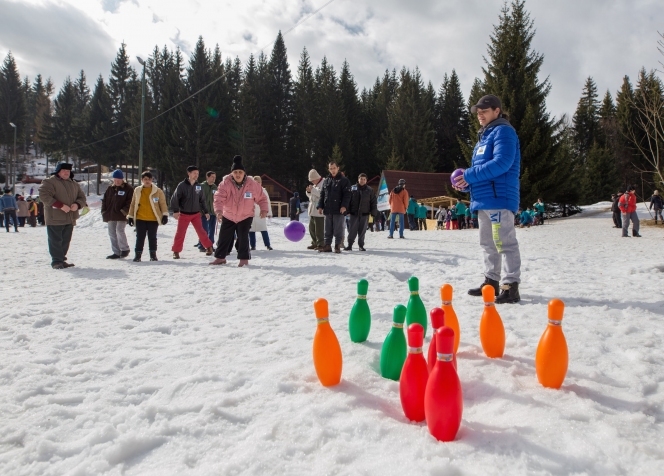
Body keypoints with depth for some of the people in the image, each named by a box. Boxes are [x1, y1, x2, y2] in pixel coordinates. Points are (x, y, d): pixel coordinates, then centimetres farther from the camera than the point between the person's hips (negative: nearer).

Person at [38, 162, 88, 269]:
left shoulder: (74, 184, 18)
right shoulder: (49, 182, -4)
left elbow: (82, 197, 17)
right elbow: (44, 196, -16)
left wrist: (77, 204, -7)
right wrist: (60, 205, -22)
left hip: (70, 219, 6)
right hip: (55, 218, -6)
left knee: (65, 241, 10)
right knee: (56, 241, -5)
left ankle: (62, 260, 19)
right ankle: (57, 261, 0)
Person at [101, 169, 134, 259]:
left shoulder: (128, 189, -3)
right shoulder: (110, 189, 15)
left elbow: (130, 202, -9)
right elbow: (104, 200, 19)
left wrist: (124, 211, -17)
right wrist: (104, 211, 8)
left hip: (121, 216, -6)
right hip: (111, 216, 7)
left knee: (119, 230, -18)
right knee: (112, 233, 7)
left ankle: (125, 249, 1)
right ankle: (116, 252, 15)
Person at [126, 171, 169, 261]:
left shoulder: (157, 191, 0)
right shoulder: (137, 190, 8)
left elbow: (163, 204, 1)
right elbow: (133, 204, 14)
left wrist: (165, 215, -8)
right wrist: (130, 216, 12)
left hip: (153, 219, -1)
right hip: (140, 219, 2)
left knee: (152, 238, 6)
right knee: (140, 238, 4)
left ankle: (153, 255, 16)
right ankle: (138, 255, 11)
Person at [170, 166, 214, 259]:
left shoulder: (198, 186, 3)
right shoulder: (182, 185, -10)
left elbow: (202, 200, 11)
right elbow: (175, 198, -11)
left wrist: (206, 211, 11)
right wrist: (175, 211, -18)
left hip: (196, 214, 3)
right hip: (184, 214, -2)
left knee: (201, 232, 3)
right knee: (180, 233, 0)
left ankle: (209, 247, 17)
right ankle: (176, 251, 12)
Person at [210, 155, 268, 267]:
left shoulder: (252, 184, -16)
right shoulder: (226, 183, -19)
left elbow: (262, 198, -3)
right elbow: (219, 197, -29)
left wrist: (264, 209, -15)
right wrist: (218, 209, -46)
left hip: (246, 217, -1)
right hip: (228, 216, 1)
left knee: (243, 237, -10)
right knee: (224, 237, 8)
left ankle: (244, 258, 7)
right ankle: (220, 257, 24)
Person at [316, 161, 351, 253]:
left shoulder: (344, 180, 1)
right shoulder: (326, 181, 16)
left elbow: (347, 195, -6)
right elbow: (322, 195, 18)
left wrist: (344, 206, -18)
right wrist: (320, 206, 8)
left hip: (339, 210, -5)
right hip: (327, 210, 5)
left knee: (338, 230, -1)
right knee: (328, 230, 9)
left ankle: (338, 246, 5)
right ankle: (327, 246, 14)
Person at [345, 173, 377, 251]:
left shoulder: (370, 190, 6)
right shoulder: (352, 188, 5)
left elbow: (373, 202, 7)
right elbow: (348, 200, 5)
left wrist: (373, 213, 0)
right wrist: (348, 211, -1)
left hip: (365, 214, 1)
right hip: (354, 213, -1)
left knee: (362, 231, 5)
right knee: (352, 230, -2)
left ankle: (361, 245, 14)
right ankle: (349, 245, 3)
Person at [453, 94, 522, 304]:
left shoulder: (503, 131, -7)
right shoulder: (485, 135, 23)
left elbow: (501, 163, -21)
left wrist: (470, 175, -18)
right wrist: (466, 181, 7)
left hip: (499, 197, -10)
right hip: (484, 198, 10)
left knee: (505, 243, -10)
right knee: (488, 244, 15)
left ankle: (511, 286, -9)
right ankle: (491, 282, 24)